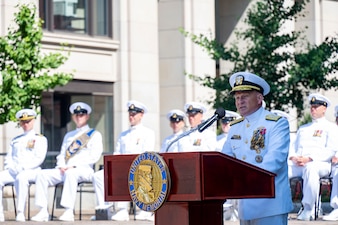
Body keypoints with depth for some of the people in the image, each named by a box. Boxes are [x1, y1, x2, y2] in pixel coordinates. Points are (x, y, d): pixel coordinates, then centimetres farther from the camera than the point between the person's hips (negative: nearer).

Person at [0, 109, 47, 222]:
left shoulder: (40, 139, 10)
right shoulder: (15, 140, 26)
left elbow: (39, 158, -3)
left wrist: (23, 167, -16)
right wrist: (11, 167, -4)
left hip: (32, 171, -5)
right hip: (14, 172, 5)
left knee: (21, 177, -40)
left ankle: (20, 213, -39)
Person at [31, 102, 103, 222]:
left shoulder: (94, 135, 8)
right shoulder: (69, 136, 27)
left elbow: (94, 156, -5)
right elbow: (61, 155, 24)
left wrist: (74, 165, -14)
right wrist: (61, 166, 0)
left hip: (84, 170, -6)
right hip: (65, 170, 6)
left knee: (71, 174, -41)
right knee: (42, 174, -19)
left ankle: (69, 211, -43)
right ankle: (43, 211, -23)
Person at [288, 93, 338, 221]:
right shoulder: (303, 128, 31)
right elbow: (294, 147, 26)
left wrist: (309, 159, -14)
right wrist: (293, 157, -1)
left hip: (320, 164, -5)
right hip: (298, 164, 6)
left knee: (310, 168, -42)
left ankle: (308, 209, -37)